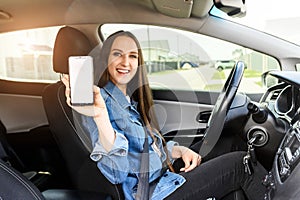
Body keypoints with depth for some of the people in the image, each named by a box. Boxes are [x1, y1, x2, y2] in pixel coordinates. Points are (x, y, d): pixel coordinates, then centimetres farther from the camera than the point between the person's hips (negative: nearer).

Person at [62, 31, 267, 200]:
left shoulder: (131, 99, 11)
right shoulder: (99, 100, -15)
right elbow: (117, 172, -27)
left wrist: (180, 151, -2)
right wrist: (99, 116, -43)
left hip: (164, 177, 8)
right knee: (241, 163, -7)